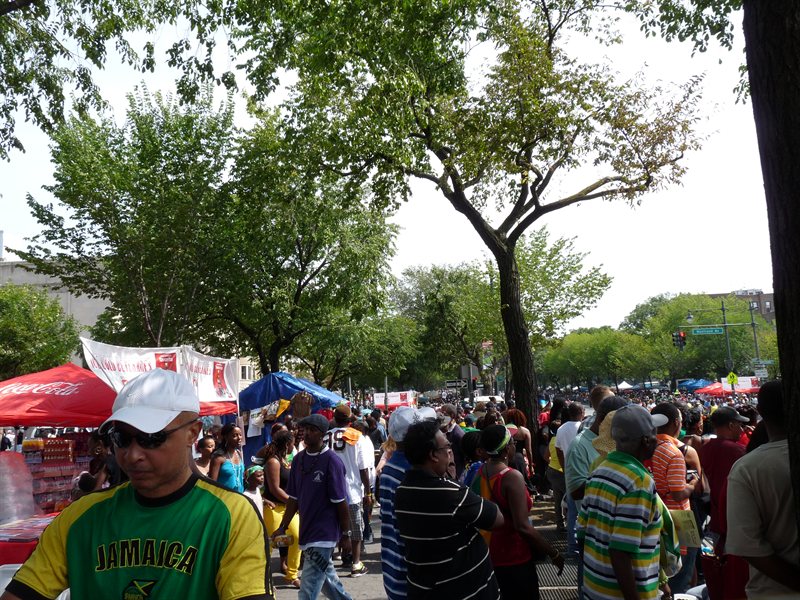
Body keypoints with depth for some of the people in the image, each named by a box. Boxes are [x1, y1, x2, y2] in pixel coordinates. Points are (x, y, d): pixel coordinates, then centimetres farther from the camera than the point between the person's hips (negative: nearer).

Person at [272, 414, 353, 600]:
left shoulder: (332, 461, -14)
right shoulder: (299, 459, 4)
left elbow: (340, 502, -12)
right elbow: (294, 498, 10)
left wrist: (346, 534, -8)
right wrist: (283, 527, 9)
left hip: (324, 534, -7)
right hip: (307, 531, 7)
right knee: (327, 578, 21)